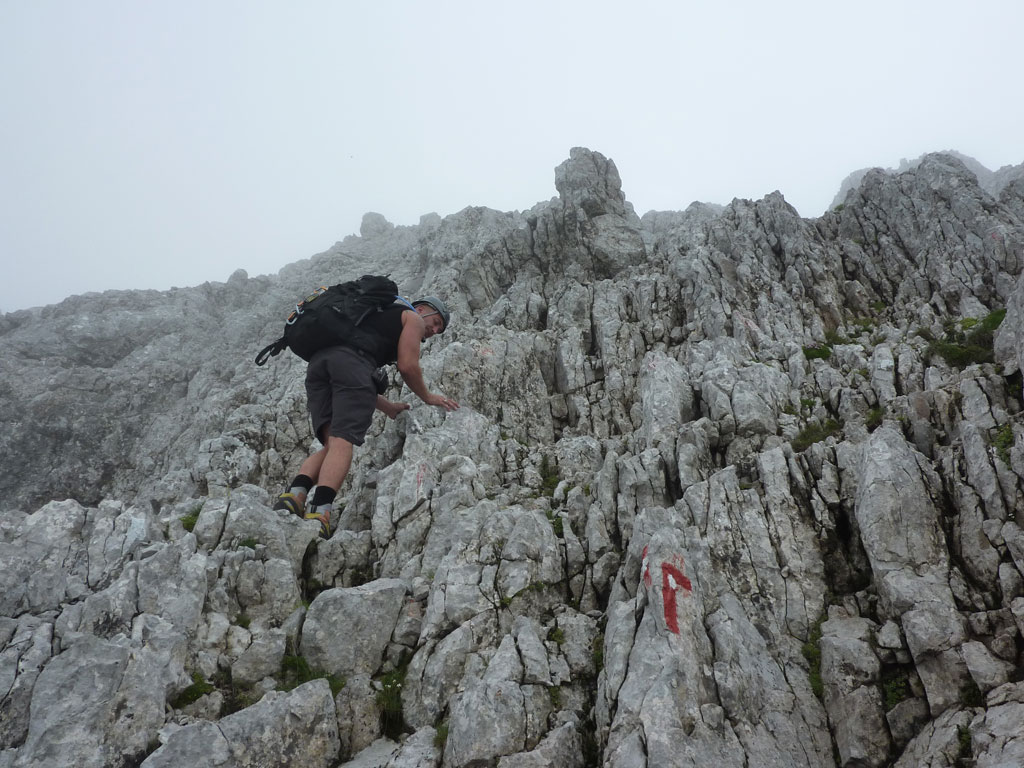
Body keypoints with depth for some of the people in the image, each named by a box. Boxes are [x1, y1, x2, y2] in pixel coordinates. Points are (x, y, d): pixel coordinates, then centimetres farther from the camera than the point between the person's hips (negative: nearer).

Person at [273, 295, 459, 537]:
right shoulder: (412, 317, 23)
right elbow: (408, 366, 9)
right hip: (351, 360, -7)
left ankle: (294, 493, -17)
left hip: (317, 361, 7)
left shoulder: (376, 315, 43)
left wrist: (388, 407, 40)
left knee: (333, 444, 4)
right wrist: (428, 397, 26)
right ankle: (319, 512, -31)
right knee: (343, 442, -15)